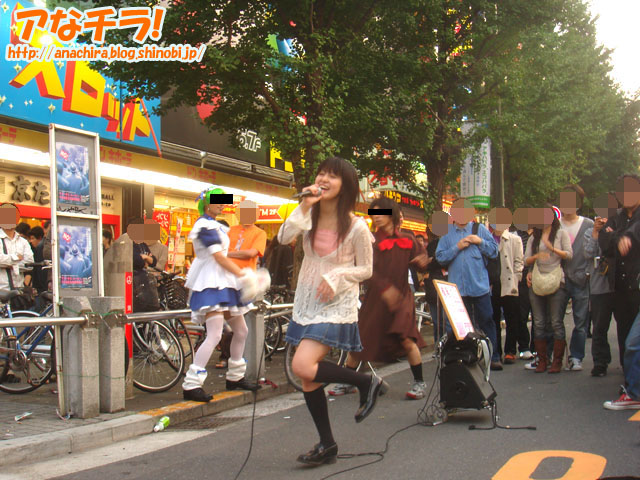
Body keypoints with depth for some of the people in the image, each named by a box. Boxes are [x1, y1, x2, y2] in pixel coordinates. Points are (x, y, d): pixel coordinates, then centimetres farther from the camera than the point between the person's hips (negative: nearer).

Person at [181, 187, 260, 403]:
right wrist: (244, 275, -16)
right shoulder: (205, 225, -11)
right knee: (214, 335, -20)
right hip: (211, 282, -11)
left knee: (241, 330, 15)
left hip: (224, 282, 11)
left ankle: (235, 377, 28)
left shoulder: (214, 225, 21)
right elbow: (219, 257, -17)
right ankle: (191, 385, -20)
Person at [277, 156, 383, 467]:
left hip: (336, 305, -6)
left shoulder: (356, 226, -11)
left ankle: (367, 383, -2)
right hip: (306, 302, 6)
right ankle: (327, 446, 22)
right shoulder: (310, 216, 1)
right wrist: (305, 206, -19)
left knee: (302, 366, -23)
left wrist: (337, 276, -20)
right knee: (309, 380, 8)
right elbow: (284, 238, -13)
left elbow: (365, 269, -4)